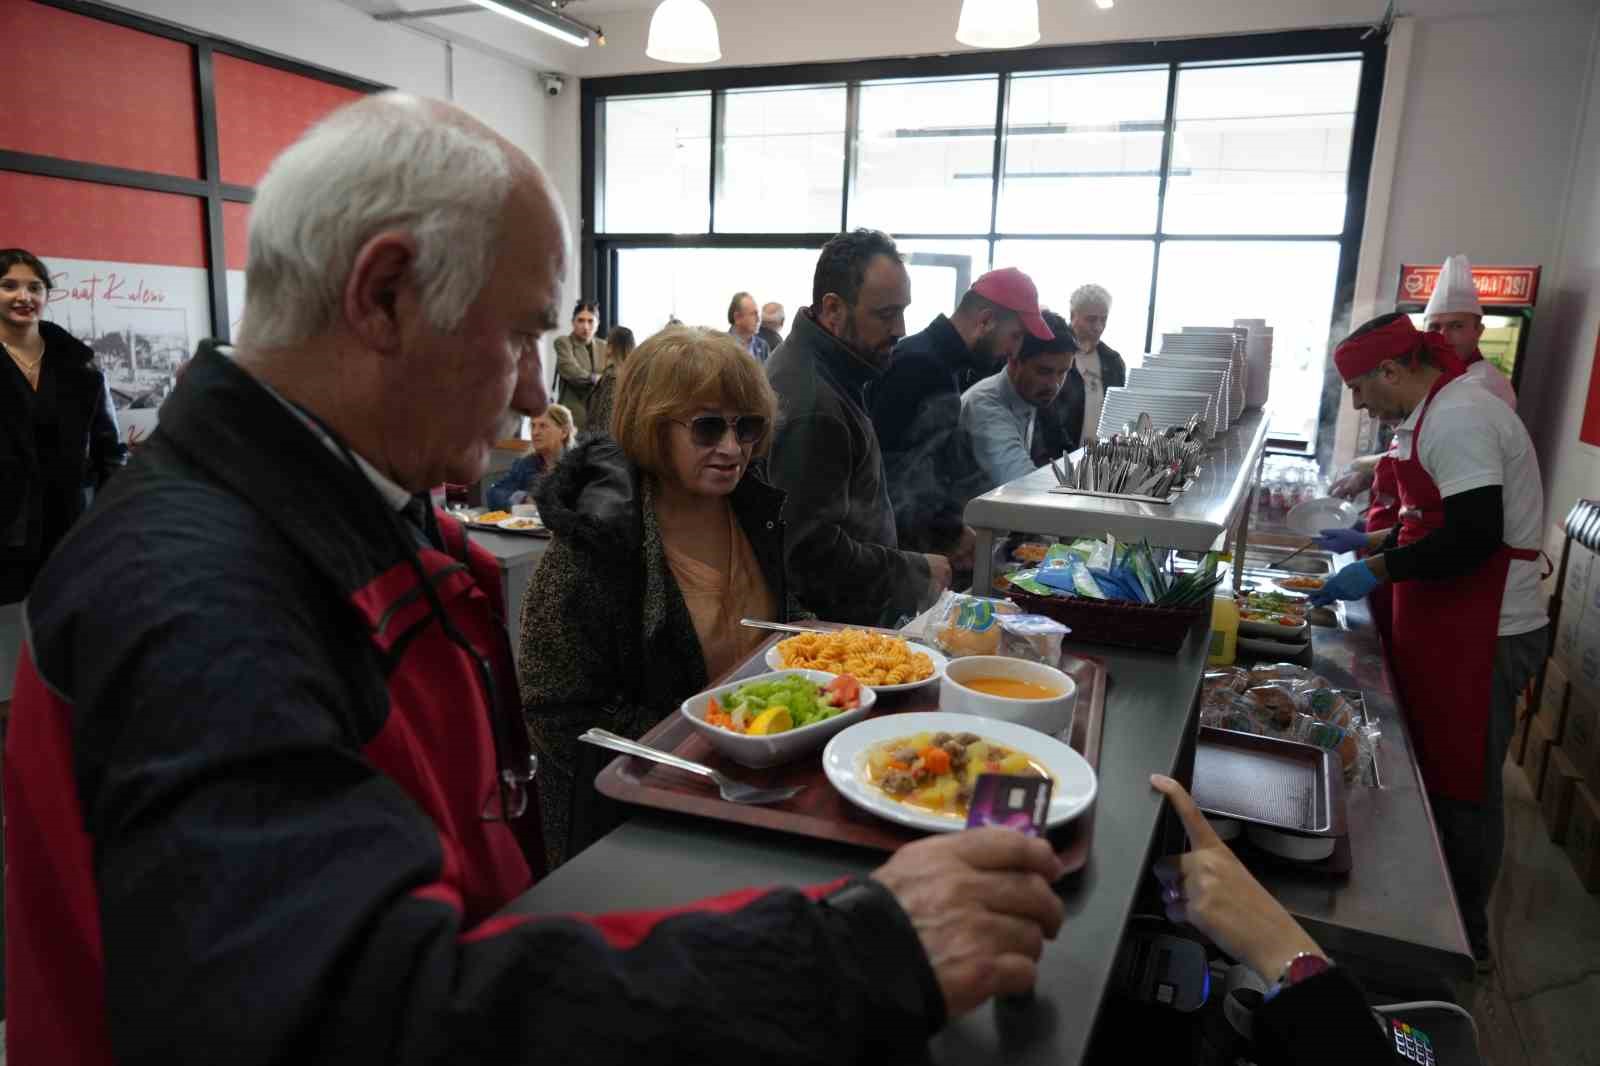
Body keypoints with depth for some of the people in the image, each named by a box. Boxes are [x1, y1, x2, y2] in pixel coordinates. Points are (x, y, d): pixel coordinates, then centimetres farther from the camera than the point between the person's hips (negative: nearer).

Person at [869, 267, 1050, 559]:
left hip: (919, 539, 10)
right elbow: (887, 468, -23)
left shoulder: (943, 366, 13)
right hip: (896, 545, -10)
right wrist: (947, 533, -18)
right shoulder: (918, 366, -19)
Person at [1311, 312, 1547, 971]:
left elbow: (1474, 535, -27)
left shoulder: (1457, 420, -20)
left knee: (1461, 788, 4)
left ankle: (1465, 937, 21)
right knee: (1437, 772, 18)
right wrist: (1372, 542, 17)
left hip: (1482, 637, -10)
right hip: (1454, 628, 10)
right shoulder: (1444, 412, 12)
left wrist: (1379, 570, -19)